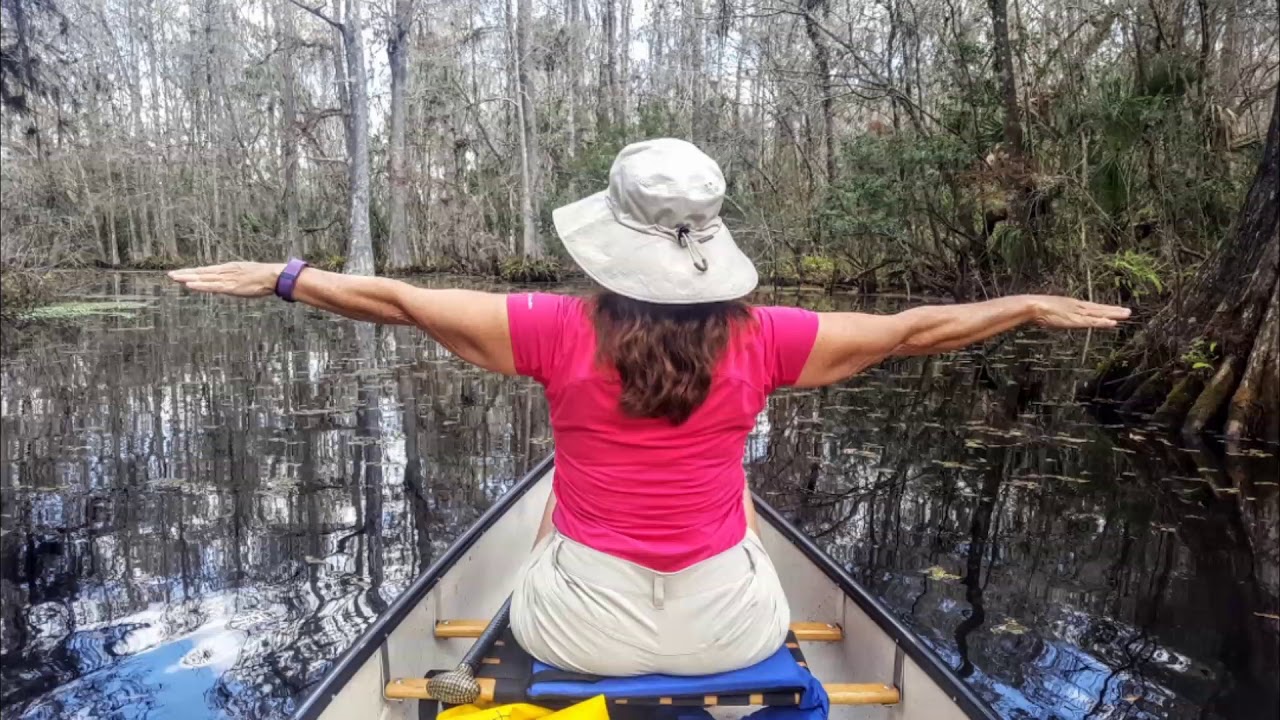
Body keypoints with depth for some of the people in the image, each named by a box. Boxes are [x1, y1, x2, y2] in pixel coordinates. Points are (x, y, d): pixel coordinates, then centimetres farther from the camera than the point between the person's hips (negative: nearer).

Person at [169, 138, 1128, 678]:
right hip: (729, 633, 1)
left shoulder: (561, 329, -15)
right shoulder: (758, 337, -12)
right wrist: (1035, 307, 13)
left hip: (585, 632, 0)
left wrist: (279, 278, 8)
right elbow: (913, 330, -1)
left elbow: (397, 300, -6)